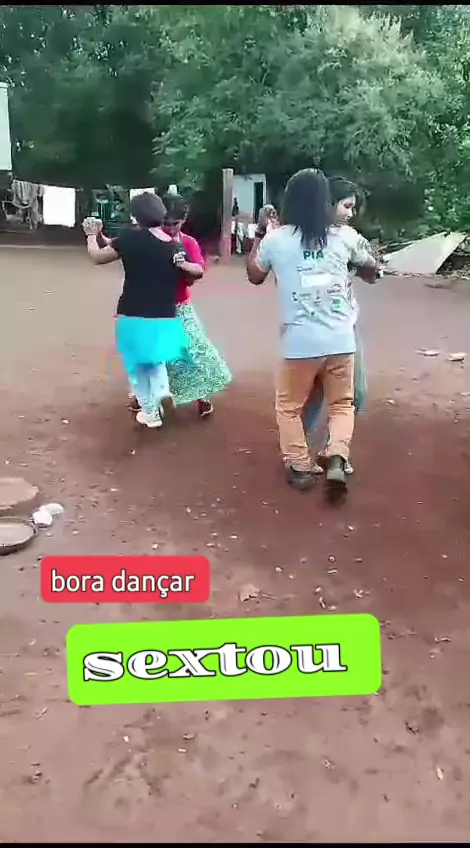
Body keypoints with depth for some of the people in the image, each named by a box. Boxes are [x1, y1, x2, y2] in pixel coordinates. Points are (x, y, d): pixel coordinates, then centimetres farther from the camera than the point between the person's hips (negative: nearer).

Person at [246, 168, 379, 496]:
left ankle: (300, 467, 21)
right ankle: (337, 460, 2)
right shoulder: (344, 236, 0)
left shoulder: (276, 239, -4)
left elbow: (254, 275, 16)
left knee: (289, 406, 19)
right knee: (342, 404, 20)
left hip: (299, 342, -2)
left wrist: (259, 233, 23)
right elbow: (372, 267, 19)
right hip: (341, 340, 2)